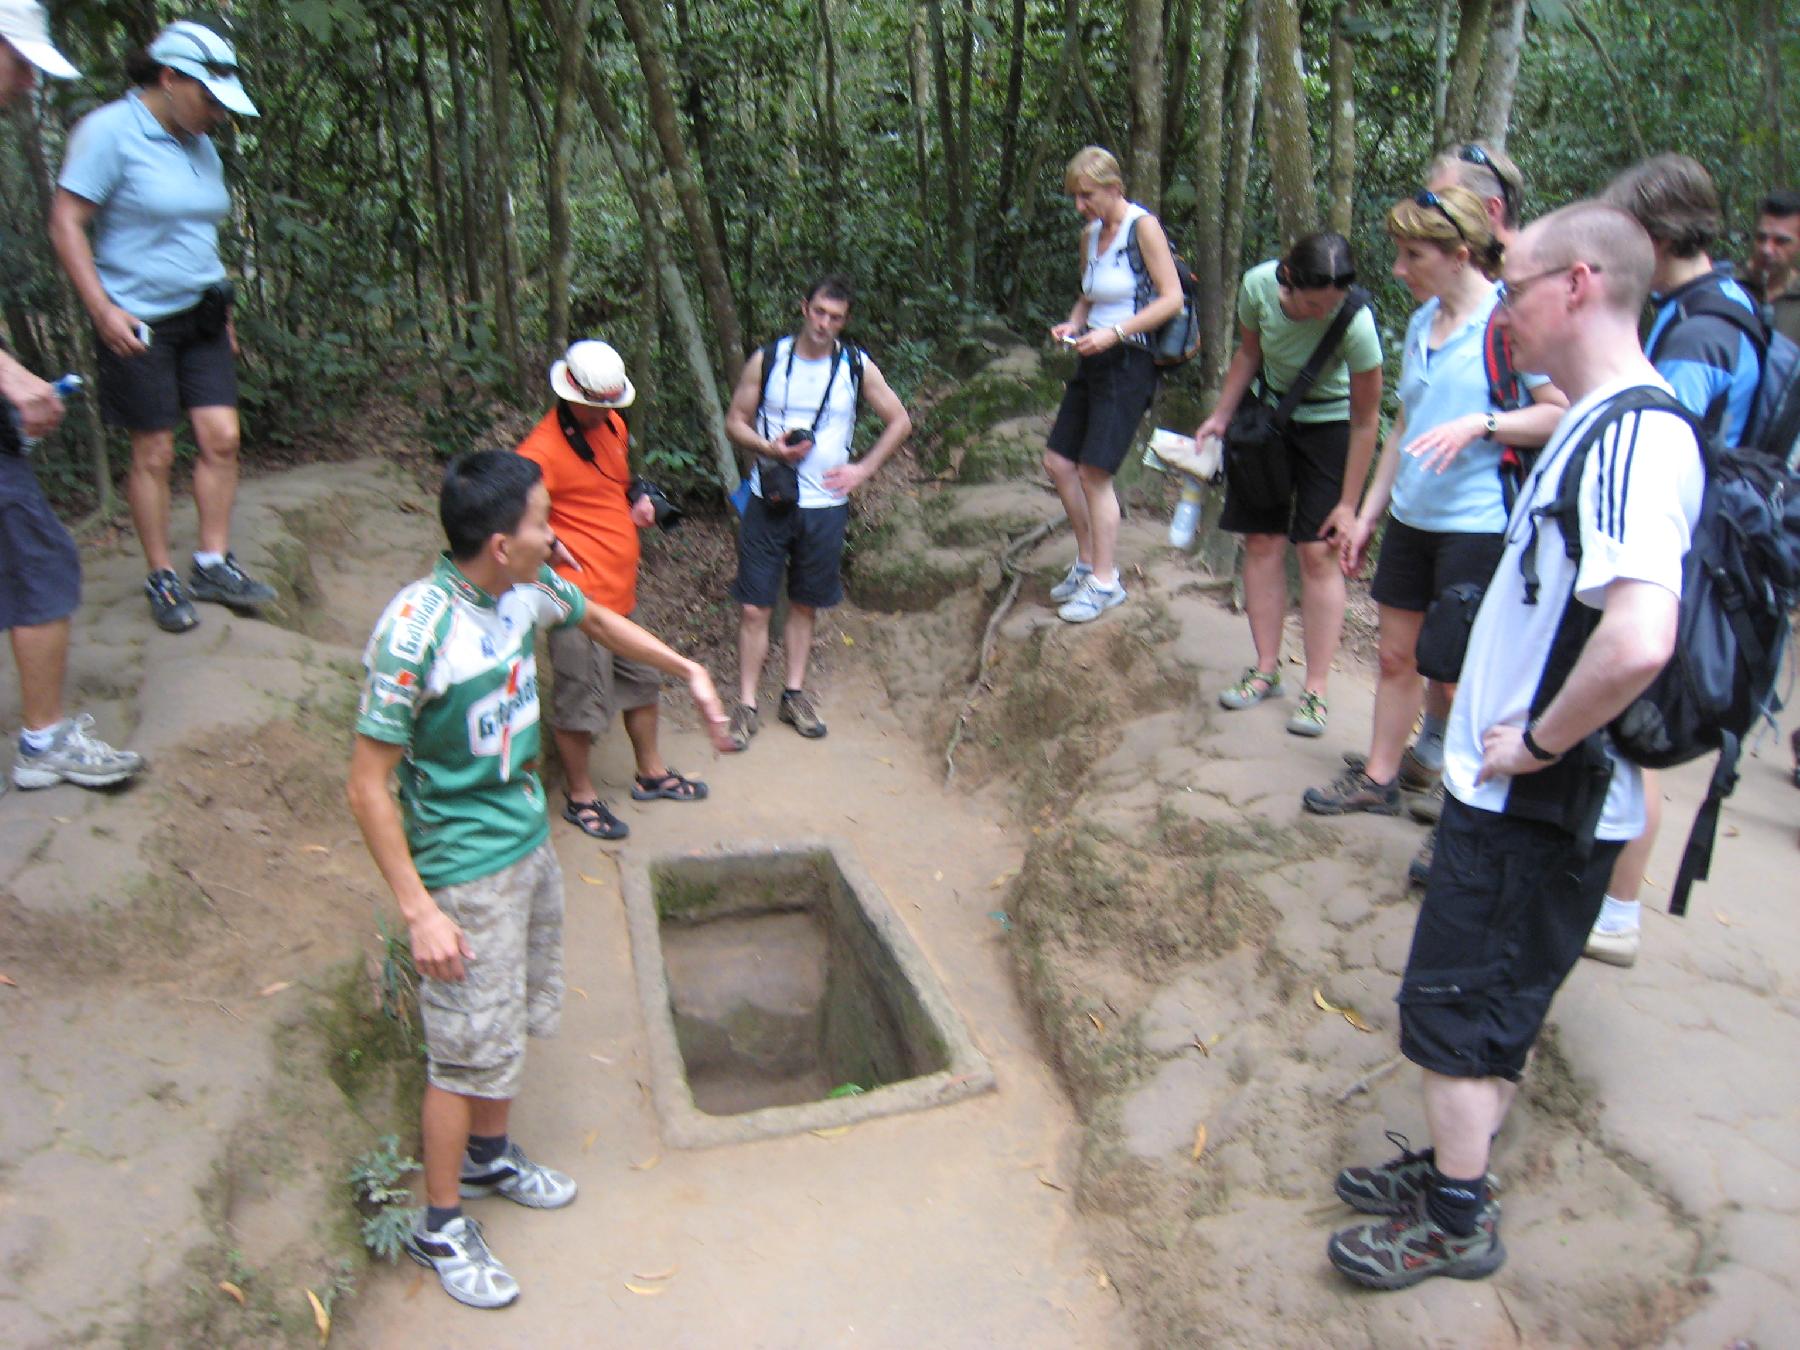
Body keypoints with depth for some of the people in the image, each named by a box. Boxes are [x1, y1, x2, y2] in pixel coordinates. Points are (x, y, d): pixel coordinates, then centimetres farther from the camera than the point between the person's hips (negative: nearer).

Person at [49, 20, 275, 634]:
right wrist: (103, 310, -20)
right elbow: (65, 225, -13)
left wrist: (223, 308, 19)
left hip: (201, 316, 6)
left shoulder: (199, 145, 11)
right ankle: (162, 580, 11)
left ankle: (213, 565, 10)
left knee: (221, 438, -1)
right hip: (139, 323, -6)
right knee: (154, 452, 0)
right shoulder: (109, 131, -10)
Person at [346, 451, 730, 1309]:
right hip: (466, 872, -8)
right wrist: (419, 911, -22)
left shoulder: (527, 587, -7)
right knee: (471, 1049, 6)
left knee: (519, 1020, 23)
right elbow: (368, 787, -22)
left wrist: (689, 673, 20)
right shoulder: (415, 633, -28)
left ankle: (489, 1156, 47)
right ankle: (440, 1229, 28)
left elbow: (596, 619, 17)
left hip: (531, 842, 8)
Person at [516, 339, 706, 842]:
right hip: (580, 595, -9)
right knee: (581, 701, 2)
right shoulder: (543, 449, -19)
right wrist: (561, 554, -24)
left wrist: (640, 495, 9)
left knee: (641, 682, 21)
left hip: (621, 590, 9)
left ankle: (652, 774, 40)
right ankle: (580, 798, 20)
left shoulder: (611, 425, 8)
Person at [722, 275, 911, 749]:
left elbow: (899, 421, 8)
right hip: (768, 500, -1)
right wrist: (770, 448, -15)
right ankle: (746, 705, 8)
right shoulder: (766, 361, -1)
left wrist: (863, 468, -2)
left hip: (825, 504, 1)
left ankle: (794, 694, 26)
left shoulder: (857, 367, 1)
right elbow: (735, 421, 4)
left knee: (805, 605, 12)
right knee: (755, 606, -1)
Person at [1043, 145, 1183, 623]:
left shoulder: (1143, 227, -11)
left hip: (1130, 361, -8)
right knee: (1058, 462, 7)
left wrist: (1114, 332, -22)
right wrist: (1073, 324, 2)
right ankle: (1087, 561, 22)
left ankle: (1105, 582, 3)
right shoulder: (1090, 233, 11)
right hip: (1094, 361, 8)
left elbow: (1172, 299, -15)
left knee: (1093, 472, -10)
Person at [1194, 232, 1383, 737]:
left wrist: (1349, 503, -18)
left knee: (1318, 553, -8)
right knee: (1262, 542, 2)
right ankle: (1266, 671, 13)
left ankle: (1315, 691, -2)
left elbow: (1365, 419, -20)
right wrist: (1220, 416, 1)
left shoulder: (1355, 323, -30)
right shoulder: (1258, 285, -20)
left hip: (1329, 425, -4)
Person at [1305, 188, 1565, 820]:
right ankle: (1379, 777, 29)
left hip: (1477, 525, -7)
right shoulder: (1422, 322, 12)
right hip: (1412, 518, 7)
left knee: (1459, 674, 1)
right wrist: (1368, 513, 20)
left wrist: (1480, 424, -28)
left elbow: (1561, 413, -17)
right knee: (1397, 654, 15)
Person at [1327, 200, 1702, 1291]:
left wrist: (1540, 741, -24)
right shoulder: (1595, 425, 9)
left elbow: (1640, 640, -39)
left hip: (1540, 805, -9)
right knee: (1497, 1003, 21)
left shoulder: (1635, 437, -24)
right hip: (1516, 792, 9)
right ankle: (1457, 1164, 38)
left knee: (1456, 1006, 4)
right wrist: (1529, 737, 14)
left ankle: (1456, 1222, 21)